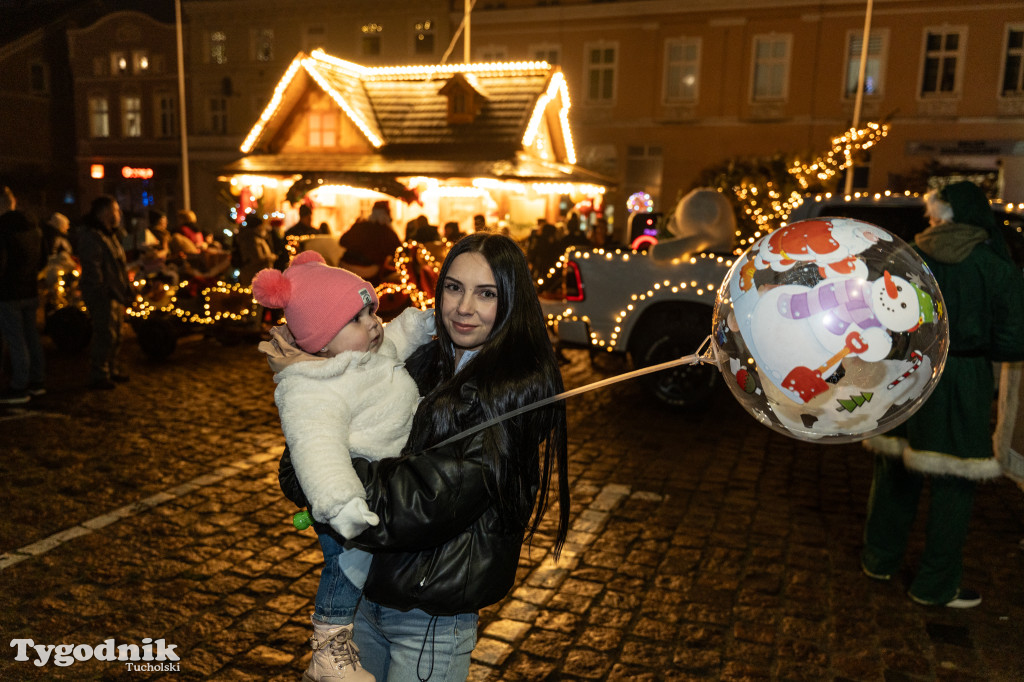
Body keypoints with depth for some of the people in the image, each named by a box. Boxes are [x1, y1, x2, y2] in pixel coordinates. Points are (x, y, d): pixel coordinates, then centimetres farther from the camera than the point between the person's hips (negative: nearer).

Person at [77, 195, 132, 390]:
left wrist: (125, 290, 19)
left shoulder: (109, 234, 19)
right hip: (102, 295, -10)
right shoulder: (91, 235, -13)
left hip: (116, 293, 10)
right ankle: (98, 376, -1)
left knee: (117, 332, 15)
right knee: (106, 335, -9)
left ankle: (113, 369, 27)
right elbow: (92, 267, -19)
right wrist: (102, 290, -22)